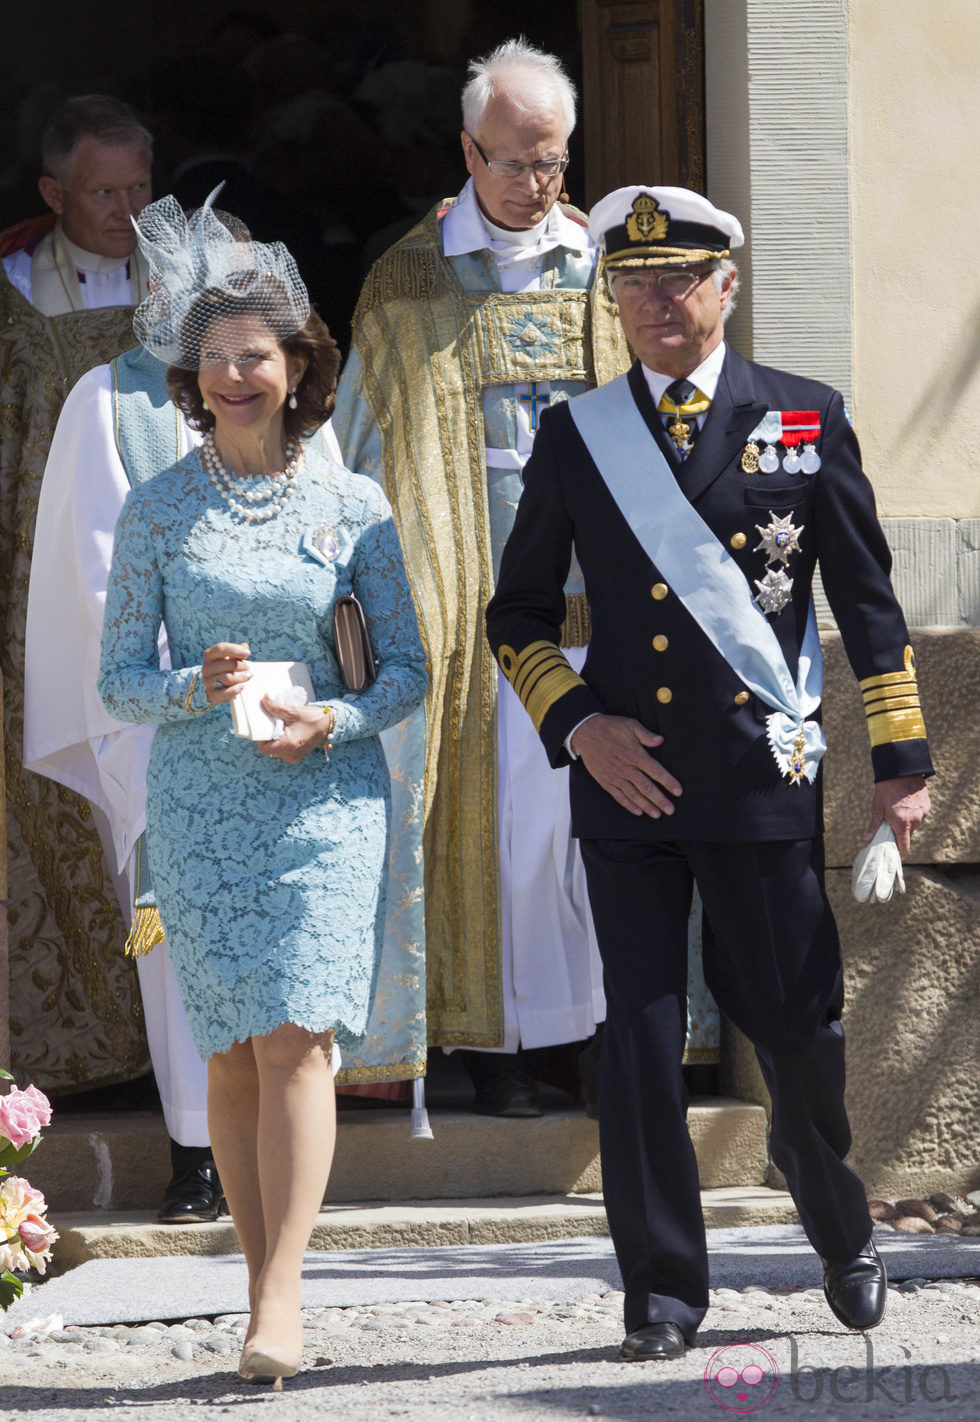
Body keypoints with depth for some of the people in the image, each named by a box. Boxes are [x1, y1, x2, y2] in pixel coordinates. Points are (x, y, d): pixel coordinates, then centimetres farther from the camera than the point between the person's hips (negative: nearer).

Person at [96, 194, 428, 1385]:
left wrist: (334, 721, -12)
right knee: (230, 1054, 3)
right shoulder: (157, 511, 5)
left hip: (326, 798, -1)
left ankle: (279, 1299, -15)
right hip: (200, 804, 1)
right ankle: (267, 1288, 13)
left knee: (296, 1038, -13)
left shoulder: (353, 506, 3)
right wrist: (199, 687, -16)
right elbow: (119, 679, 5)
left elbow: (408, 667, 7)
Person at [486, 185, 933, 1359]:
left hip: (762, 778, -1)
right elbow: (517, 614, 13)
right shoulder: (575, 437, 6)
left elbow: (868, 602, 6)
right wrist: (576, 724, -3)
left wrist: (901, 761, 3)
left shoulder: (803, 421, 3)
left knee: (799, 1030, 5)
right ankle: (662, 1288, 11)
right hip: (626, 779, 1)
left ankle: (841, 1233, 32)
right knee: (639, 1040, 0)